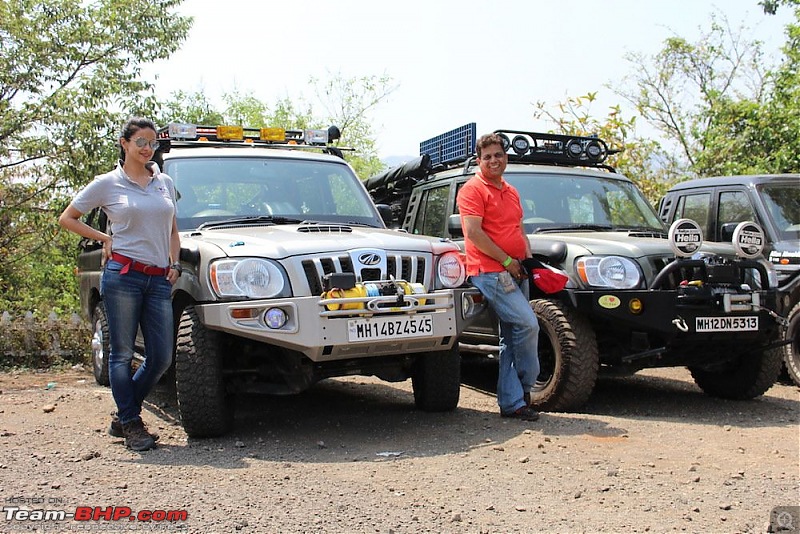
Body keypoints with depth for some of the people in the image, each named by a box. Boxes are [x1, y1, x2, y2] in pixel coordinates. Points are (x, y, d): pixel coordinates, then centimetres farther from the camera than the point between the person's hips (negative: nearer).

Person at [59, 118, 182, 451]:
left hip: (159, 280, 4)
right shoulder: (107, 184, 3)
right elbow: (67, 218, 10)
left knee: (161, 358, 1)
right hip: (122, 275, -4)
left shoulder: (164, 183, 15)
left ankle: (123, 415, 20)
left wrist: (174, 264, 11)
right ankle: (131, 424, 12)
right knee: (122, 353, 0)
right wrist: (105, 238, 1)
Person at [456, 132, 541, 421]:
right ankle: (524, 386, 2)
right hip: (489, 272, -8)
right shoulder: (473, 189, -5)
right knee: (528, 324, -18)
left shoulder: (511, 192, 21)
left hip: (514, 273, 8)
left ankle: (511, 402, 12)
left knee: (511, 337, 7)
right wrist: (507, 260, -14)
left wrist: (528, 260, 9)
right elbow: (473, 232, -15)